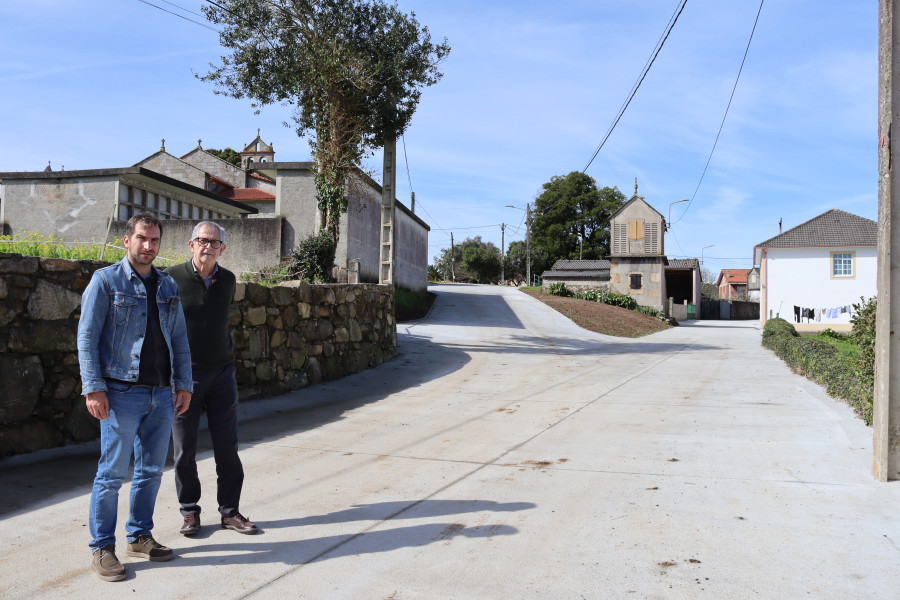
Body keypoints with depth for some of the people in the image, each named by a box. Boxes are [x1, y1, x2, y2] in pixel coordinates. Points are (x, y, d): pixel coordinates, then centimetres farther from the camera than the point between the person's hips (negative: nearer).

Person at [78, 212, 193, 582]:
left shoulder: (168, 286, 13)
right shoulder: (106, 281, -2)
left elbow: (179, 339, 15)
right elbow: (87, 337, -6)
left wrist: (183, 384, 9)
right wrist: (93, 388, -14)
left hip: (162, 394, 5)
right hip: (122, 393, -5)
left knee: (151, 470, 12)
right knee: (112, 473, 2)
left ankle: (140, 536, 26)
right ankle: (102, 548, 15)